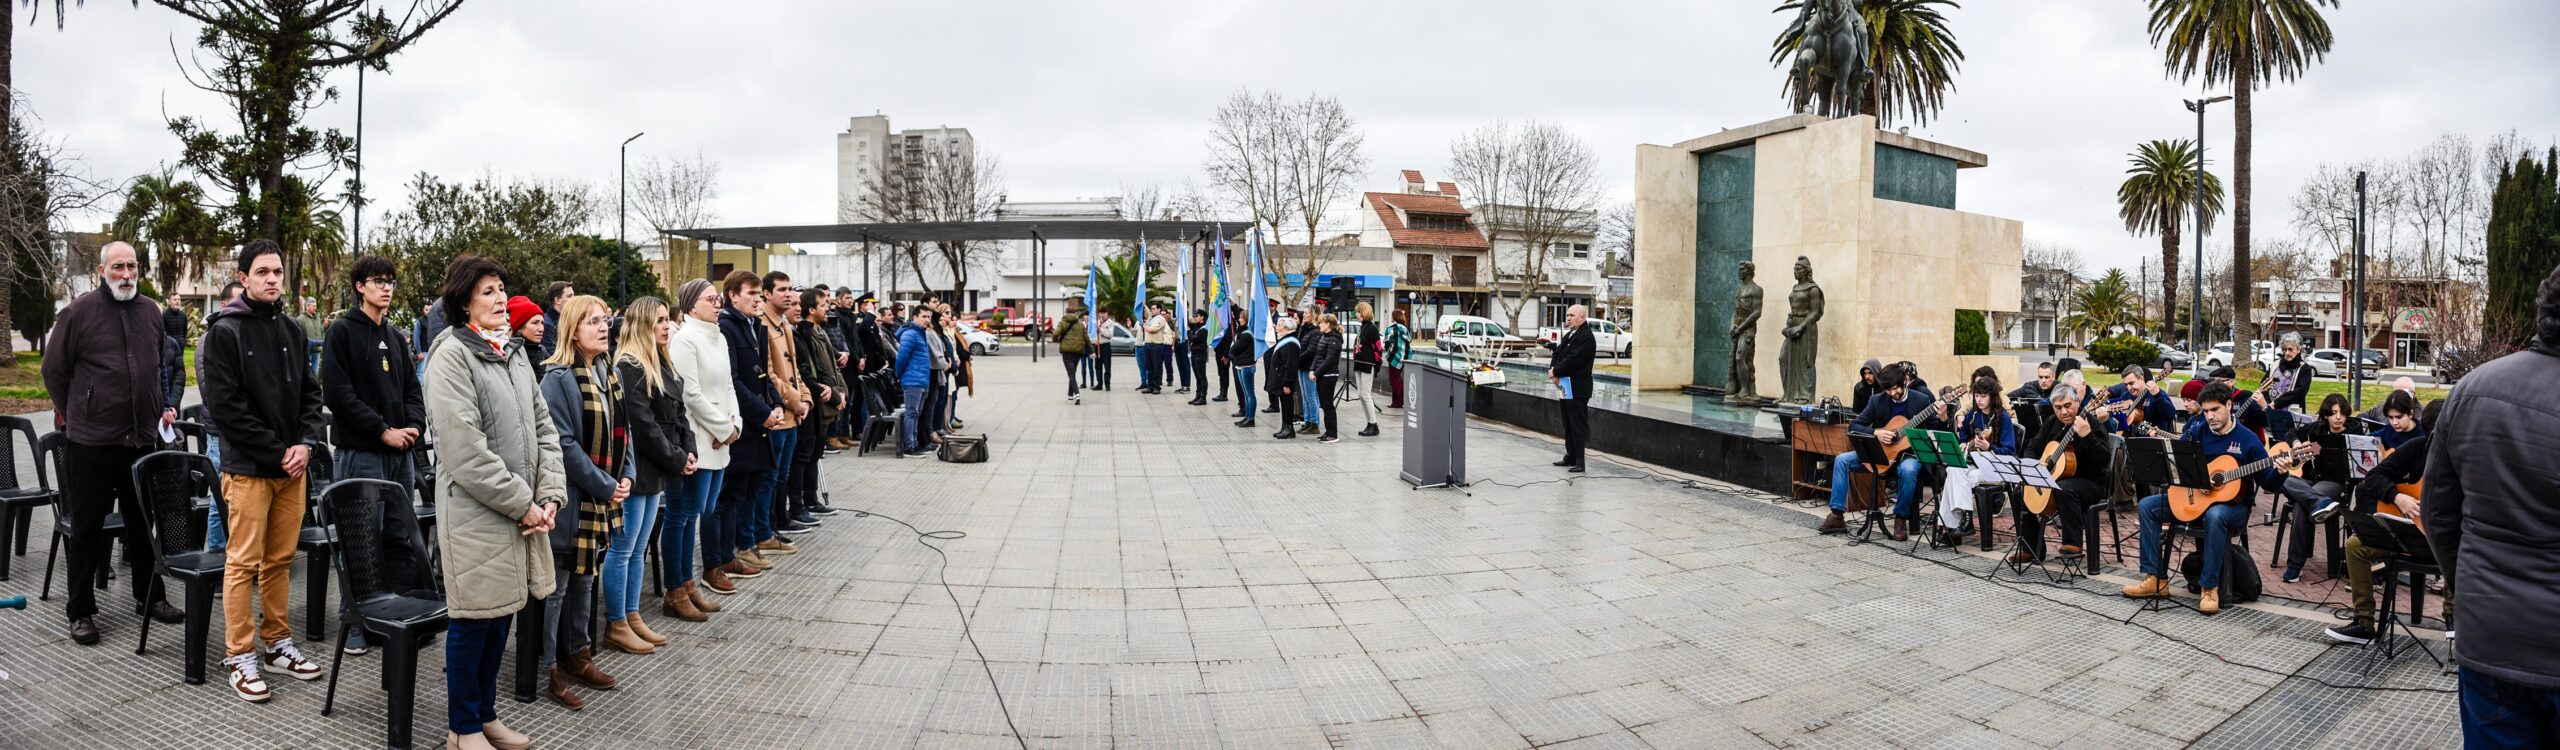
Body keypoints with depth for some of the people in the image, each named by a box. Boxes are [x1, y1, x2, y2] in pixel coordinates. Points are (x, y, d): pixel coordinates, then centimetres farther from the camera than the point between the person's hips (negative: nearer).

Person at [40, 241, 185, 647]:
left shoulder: (151, 311, 9)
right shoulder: (78, 312, -6)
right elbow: (54, 371, 1)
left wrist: (163, 407, 16)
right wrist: (74, 415, 6)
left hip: (143, 437, 4)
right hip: (90, 441, -4)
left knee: (143, 522, 13)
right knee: (87, 527, 4)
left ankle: (149, 598, 24)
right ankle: (81, 611, 14)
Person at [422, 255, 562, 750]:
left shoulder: (515, 351, 12)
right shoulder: (451, 356, -13)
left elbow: (543, 428, 12)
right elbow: (465, 451, -19)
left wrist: (549, 494, -1)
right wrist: (521, 504, -15)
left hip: (523, 510, 7)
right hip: (475, 511, -7)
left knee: (501, 614, 16)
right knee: (472, 620, 4)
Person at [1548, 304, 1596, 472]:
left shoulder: (1586, 337, -14)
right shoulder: (1568, 335, 16)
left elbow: (1573, 360, -21)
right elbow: (1558, 353, 13)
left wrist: (1555, 372, -13)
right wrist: (1553, 370, -5)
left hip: (1577, 388, -9)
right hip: (1565, 387, 9)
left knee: (1578, 426, -6)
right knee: (1568, 425, 15)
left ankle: (1579, 462, -4)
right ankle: (1570, 457, 24)